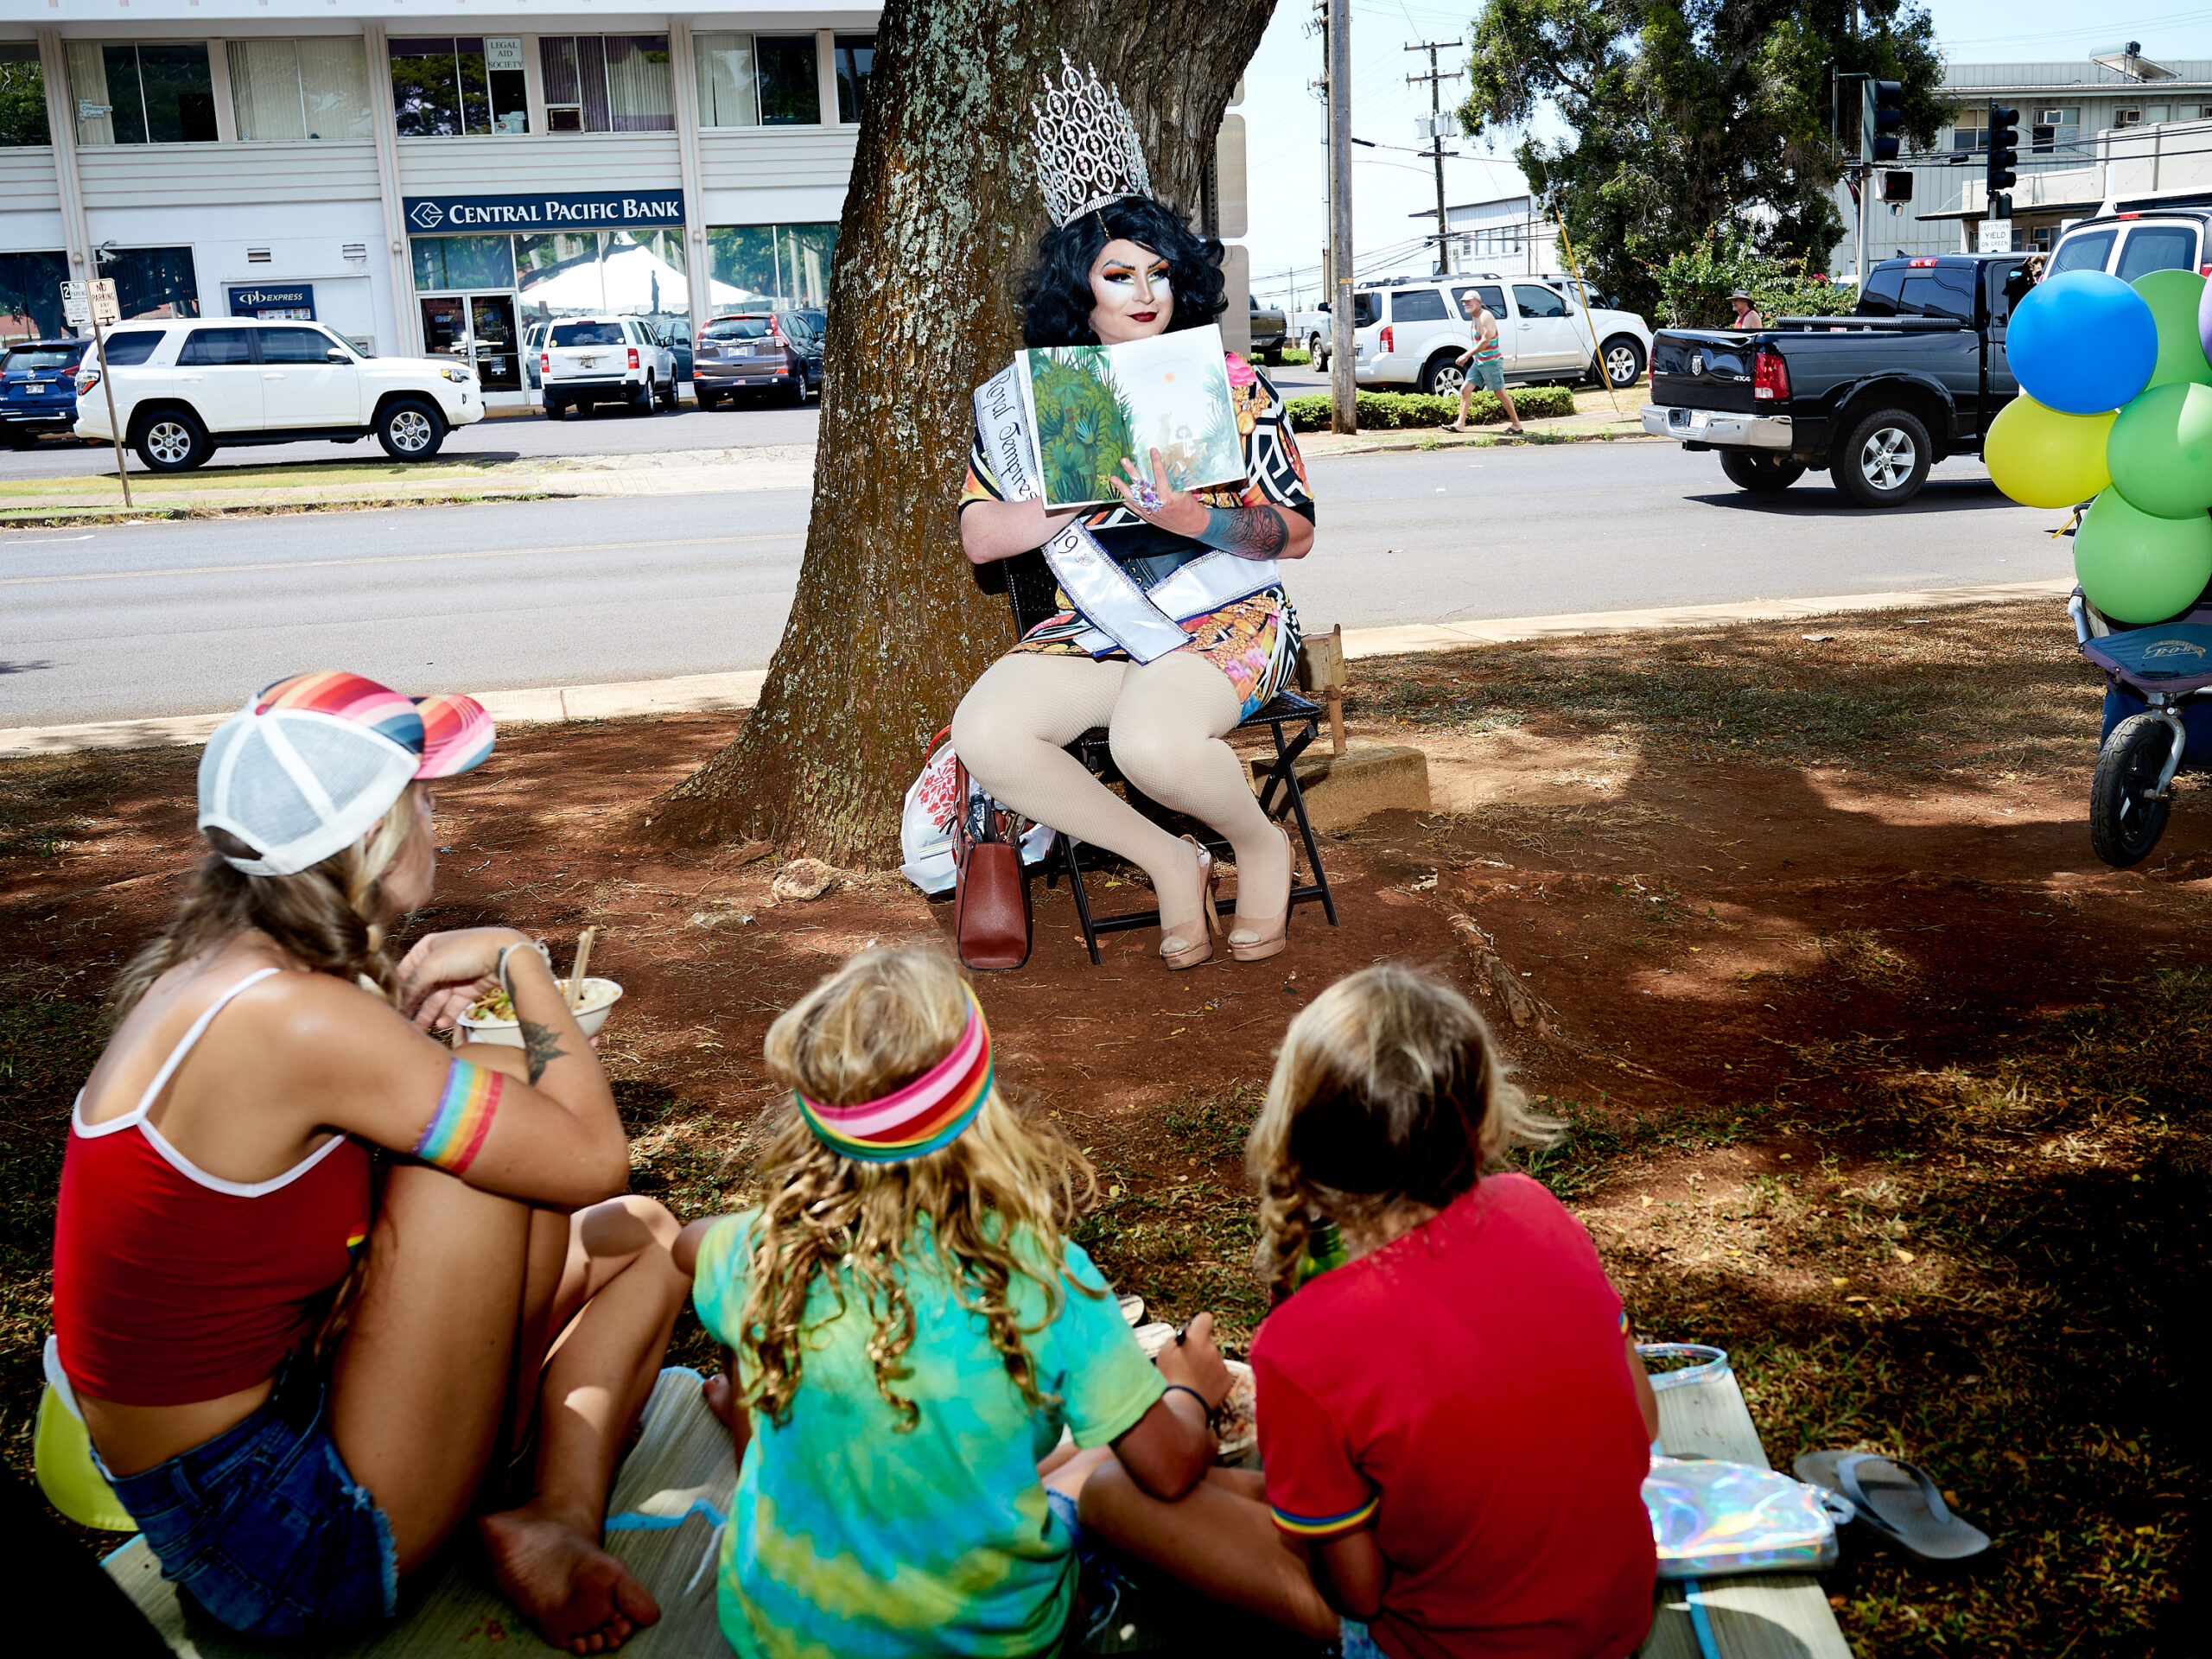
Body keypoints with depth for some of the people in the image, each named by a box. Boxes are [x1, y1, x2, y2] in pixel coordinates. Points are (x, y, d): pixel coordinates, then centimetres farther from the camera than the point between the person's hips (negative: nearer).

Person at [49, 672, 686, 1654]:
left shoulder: (208, 974, 3)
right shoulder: (296, 1016, -27)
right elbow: (593, 1156, -22)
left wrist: (405, 1026, -1)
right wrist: (517, 960, -9)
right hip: (287, 1551, -9)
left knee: (642, 1236, 11)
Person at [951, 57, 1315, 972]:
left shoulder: (1229, 383, 2)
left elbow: (1297, 532, 0)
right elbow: (979, 536, 2)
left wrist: (1193, 519, -20)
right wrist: (1108, 491, -9)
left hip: (1230, 614, -3)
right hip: (1097, 621, 4)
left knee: (1150, 737, -35)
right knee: (985, 731, -24)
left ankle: (1261, 844, -1)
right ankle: (1169, 861, -6)